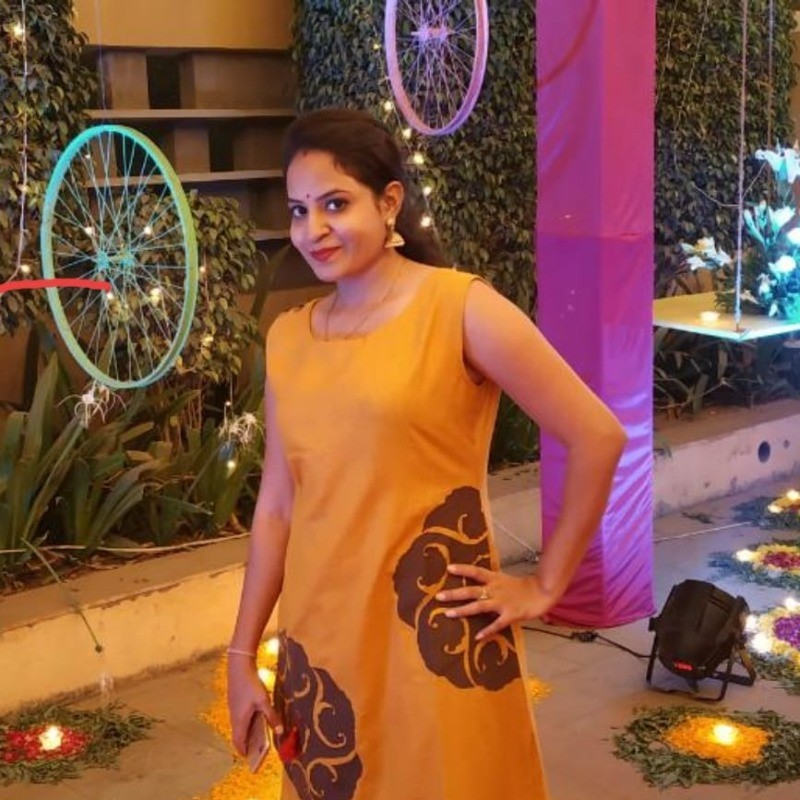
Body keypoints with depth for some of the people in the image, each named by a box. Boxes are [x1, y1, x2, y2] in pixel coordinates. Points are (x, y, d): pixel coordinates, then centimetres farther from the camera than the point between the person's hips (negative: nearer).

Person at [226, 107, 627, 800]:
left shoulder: (461, 307, -10)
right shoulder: (288, 337, 6)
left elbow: (598, 437, -10)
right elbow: (278, 505, 9)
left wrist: (545, 586, -6)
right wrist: (242, 654, 10)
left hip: (436, 640, -5)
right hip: (319, 641, 5)